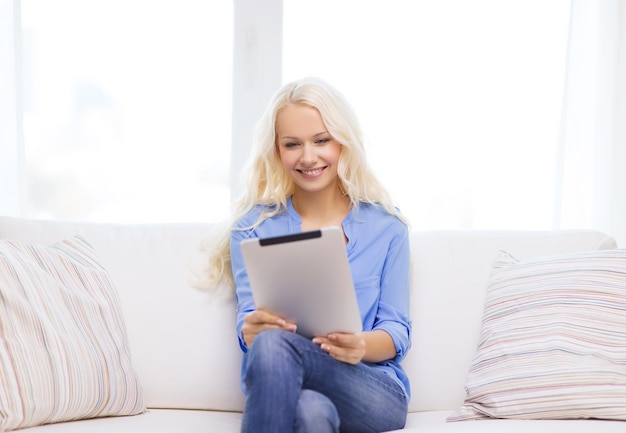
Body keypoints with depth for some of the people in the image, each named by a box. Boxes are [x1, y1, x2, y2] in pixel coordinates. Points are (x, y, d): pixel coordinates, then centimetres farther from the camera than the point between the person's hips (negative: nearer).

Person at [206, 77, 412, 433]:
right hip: (277, 383, 0)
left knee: (274, 345, -34)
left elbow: (398, 332, 6)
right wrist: (252, 330, -23)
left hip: (374, 389, 0)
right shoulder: (253, 227, 12)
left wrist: (363, 346, -19)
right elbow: (248, 323, 4)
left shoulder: (386, 226, 11)